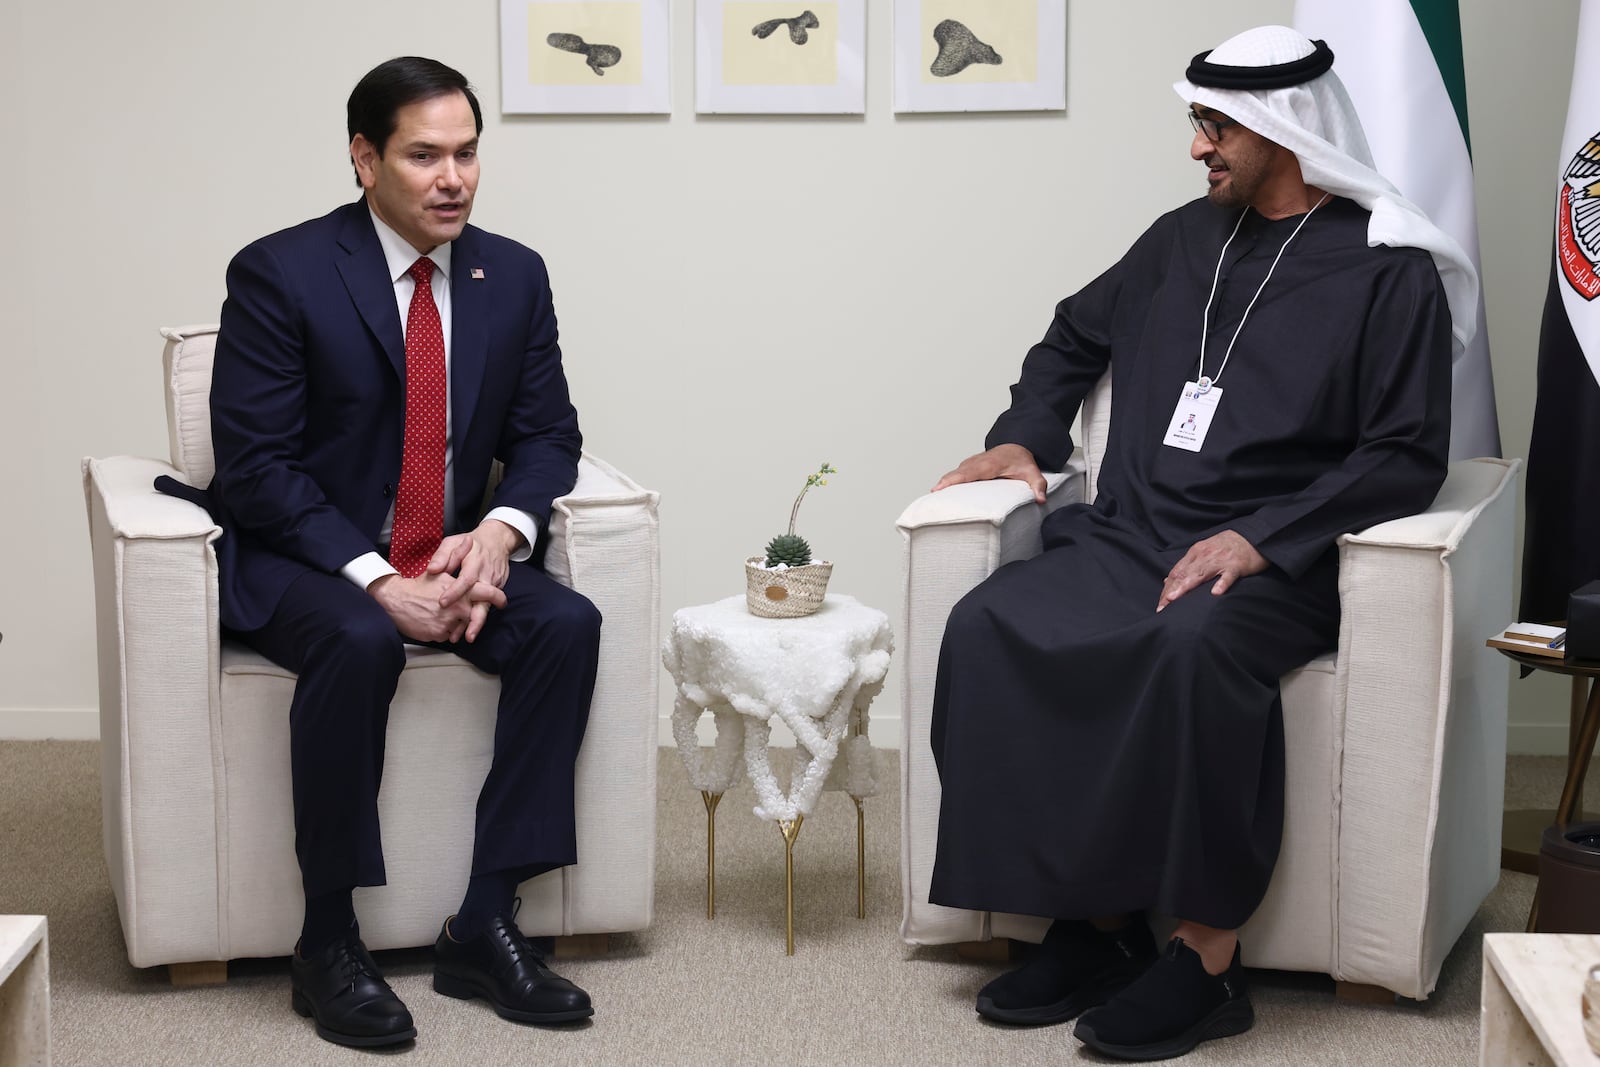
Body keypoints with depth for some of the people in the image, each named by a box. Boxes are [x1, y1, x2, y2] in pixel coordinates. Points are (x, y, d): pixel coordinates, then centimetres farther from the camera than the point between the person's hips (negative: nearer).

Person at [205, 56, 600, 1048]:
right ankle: (328, 944, -20)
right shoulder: (280, 274, -11)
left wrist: (499, 531, -16)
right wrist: (376, 580, -25)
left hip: (456, 556, 5)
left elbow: (547, 435, 7)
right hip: (305, 559, -5)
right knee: (361, 644, -36)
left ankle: (485, 925, -17)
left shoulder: (514, 275, 4)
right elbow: (255, 465, -14)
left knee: (567, 624, -23)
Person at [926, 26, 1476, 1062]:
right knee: (988, 630, -23)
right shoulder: (1185, 239, 18)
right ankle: (1097, 919, -19)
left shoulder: (1389, 269, 0)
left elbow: (1408, 459, -7)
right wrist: (1025, 437, 14)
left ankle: (1207, 956, -28)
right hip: (1129, 536, 6)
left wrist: (1263, 539, -18)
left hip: (1274, 561, -5)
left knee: (1194, 645, -39)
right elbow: (1076, 336, 32)